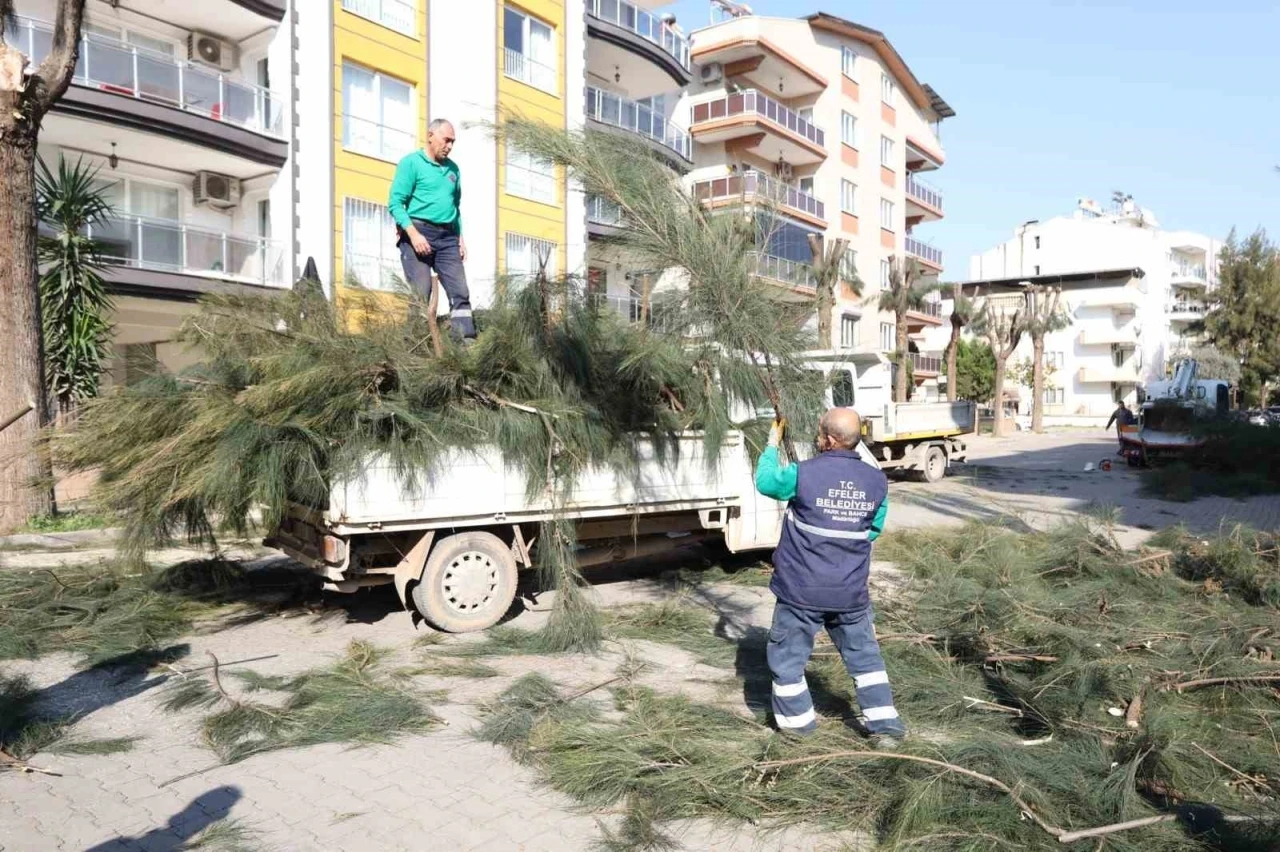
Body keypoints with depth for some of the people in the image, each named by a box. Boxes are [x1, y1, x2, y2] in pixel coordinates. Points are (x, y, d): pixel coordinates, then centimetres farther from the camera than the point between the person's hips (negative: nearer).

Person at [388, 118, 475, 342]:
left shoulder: (453, 169, 18)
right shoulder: (411, 163, 0)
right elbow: (395, 203, -7)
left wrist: (460, 237, 14)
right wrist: (413, 234, -18)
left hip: (447, 237, 5)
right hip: (418, 233, -5)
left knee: (460, 291, -5)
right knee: (420, 294, -10)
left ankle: (468, 342, -9)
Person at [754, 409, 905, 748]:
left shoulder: (803, 474, -16)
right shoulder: (876, 480, -2)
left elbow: (765, 481, 3)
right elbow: (874, 529, 10)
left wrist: (772, 445, 17)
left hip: (802, 590, -4)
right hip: (851, 592, 4)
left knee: (787, 656, 14)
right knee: (864, 655, 19)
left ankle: (796, 720, 26)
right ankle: (885, 725, 21)